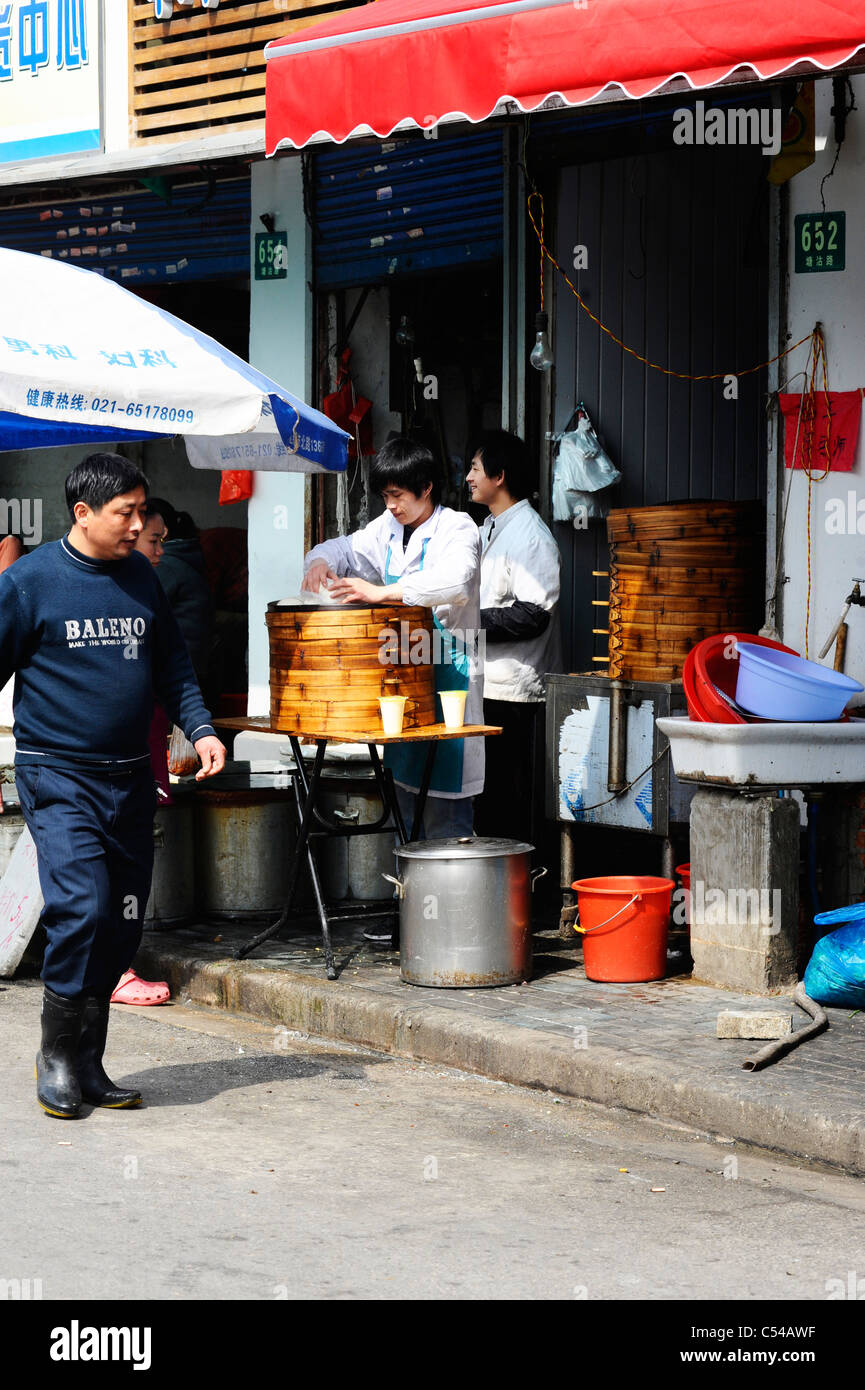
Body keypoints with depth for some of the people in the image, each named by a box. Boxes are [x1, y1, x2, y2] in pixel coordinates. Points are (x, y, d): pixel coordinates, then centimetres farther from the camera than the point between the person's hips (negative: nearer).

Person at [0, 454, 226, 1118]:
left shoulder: (141, 577, 9)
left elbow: (172, 663, 17)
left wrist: (199, 725, 2)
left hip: (130, 777, 6)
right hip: (58, 775, -6)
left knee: (122, 926, 6)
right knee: (81, 908, -18)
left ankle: (87, 1064, 18)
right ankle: (58, 1055, 0)